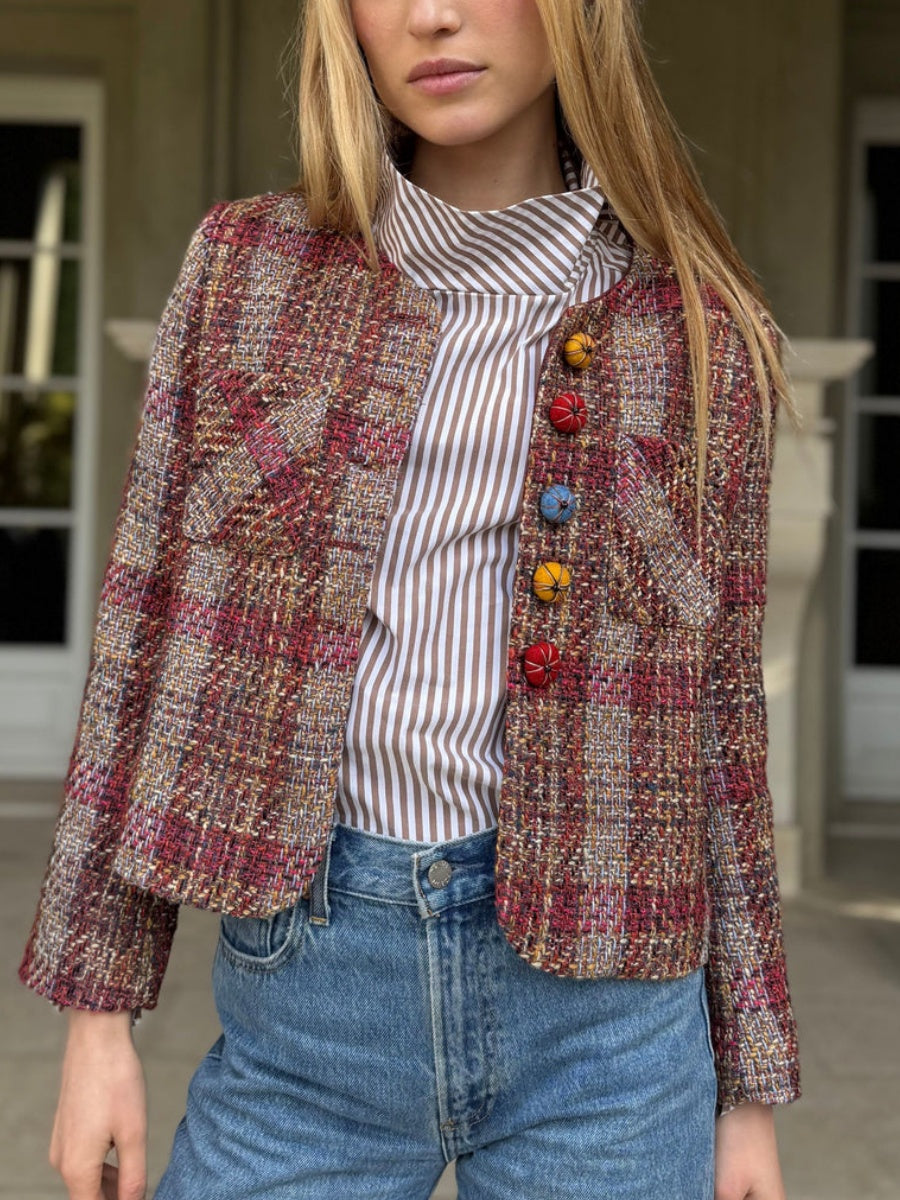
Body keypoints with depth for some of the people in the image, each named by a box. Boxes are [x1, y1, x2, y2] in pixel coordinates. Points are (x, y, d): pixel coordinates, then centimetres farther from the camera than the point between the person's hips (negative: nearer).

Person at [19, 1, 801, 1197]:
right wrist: (98, 1009, 2)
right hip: (304, 983, 1)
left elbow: (715, 718, 6)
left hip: (595, 1010, 0)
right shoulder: (249, 265, 3)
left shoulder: (701, 336, 2)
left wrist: (749, 1091, 7)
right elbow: (148, 629, 4)